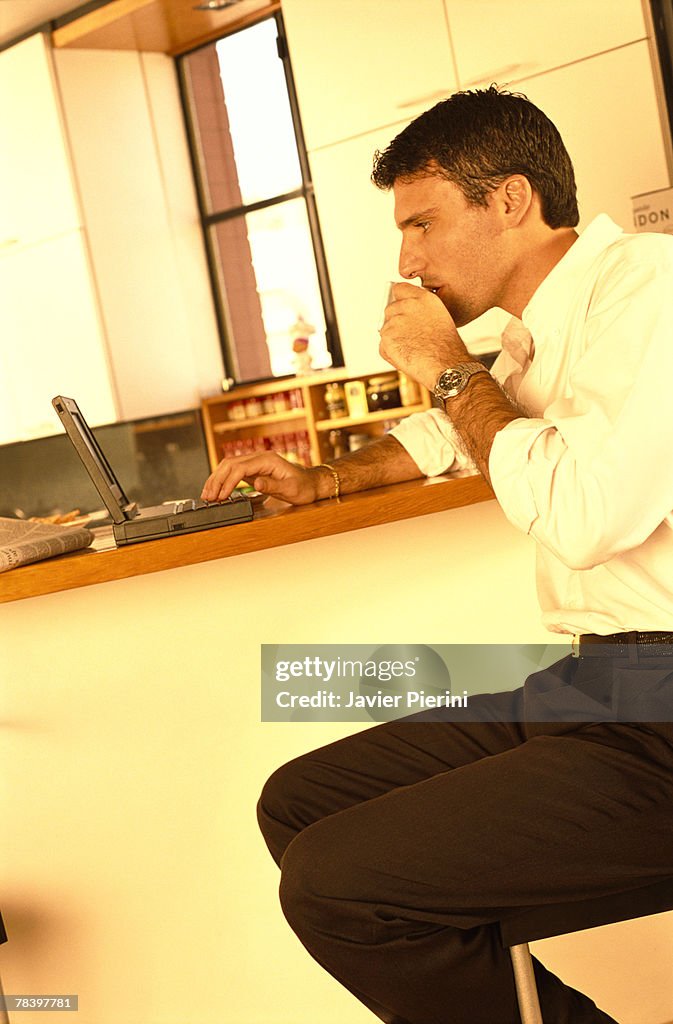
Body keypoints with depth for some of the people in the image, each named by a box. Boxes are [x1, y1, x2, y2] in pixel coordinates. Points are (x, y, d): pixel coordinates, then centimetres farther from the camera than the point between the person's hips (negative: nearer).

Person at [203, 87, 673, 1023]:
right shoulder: (541, 337, 15)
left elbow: (579, 512, -27)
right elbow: (451, 433, 36)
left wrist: (450, 371, -11)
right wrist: (318, 481, 26)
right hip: (594, 684, 10)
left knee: (332, 885, -17)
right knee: (296, 802, 10)